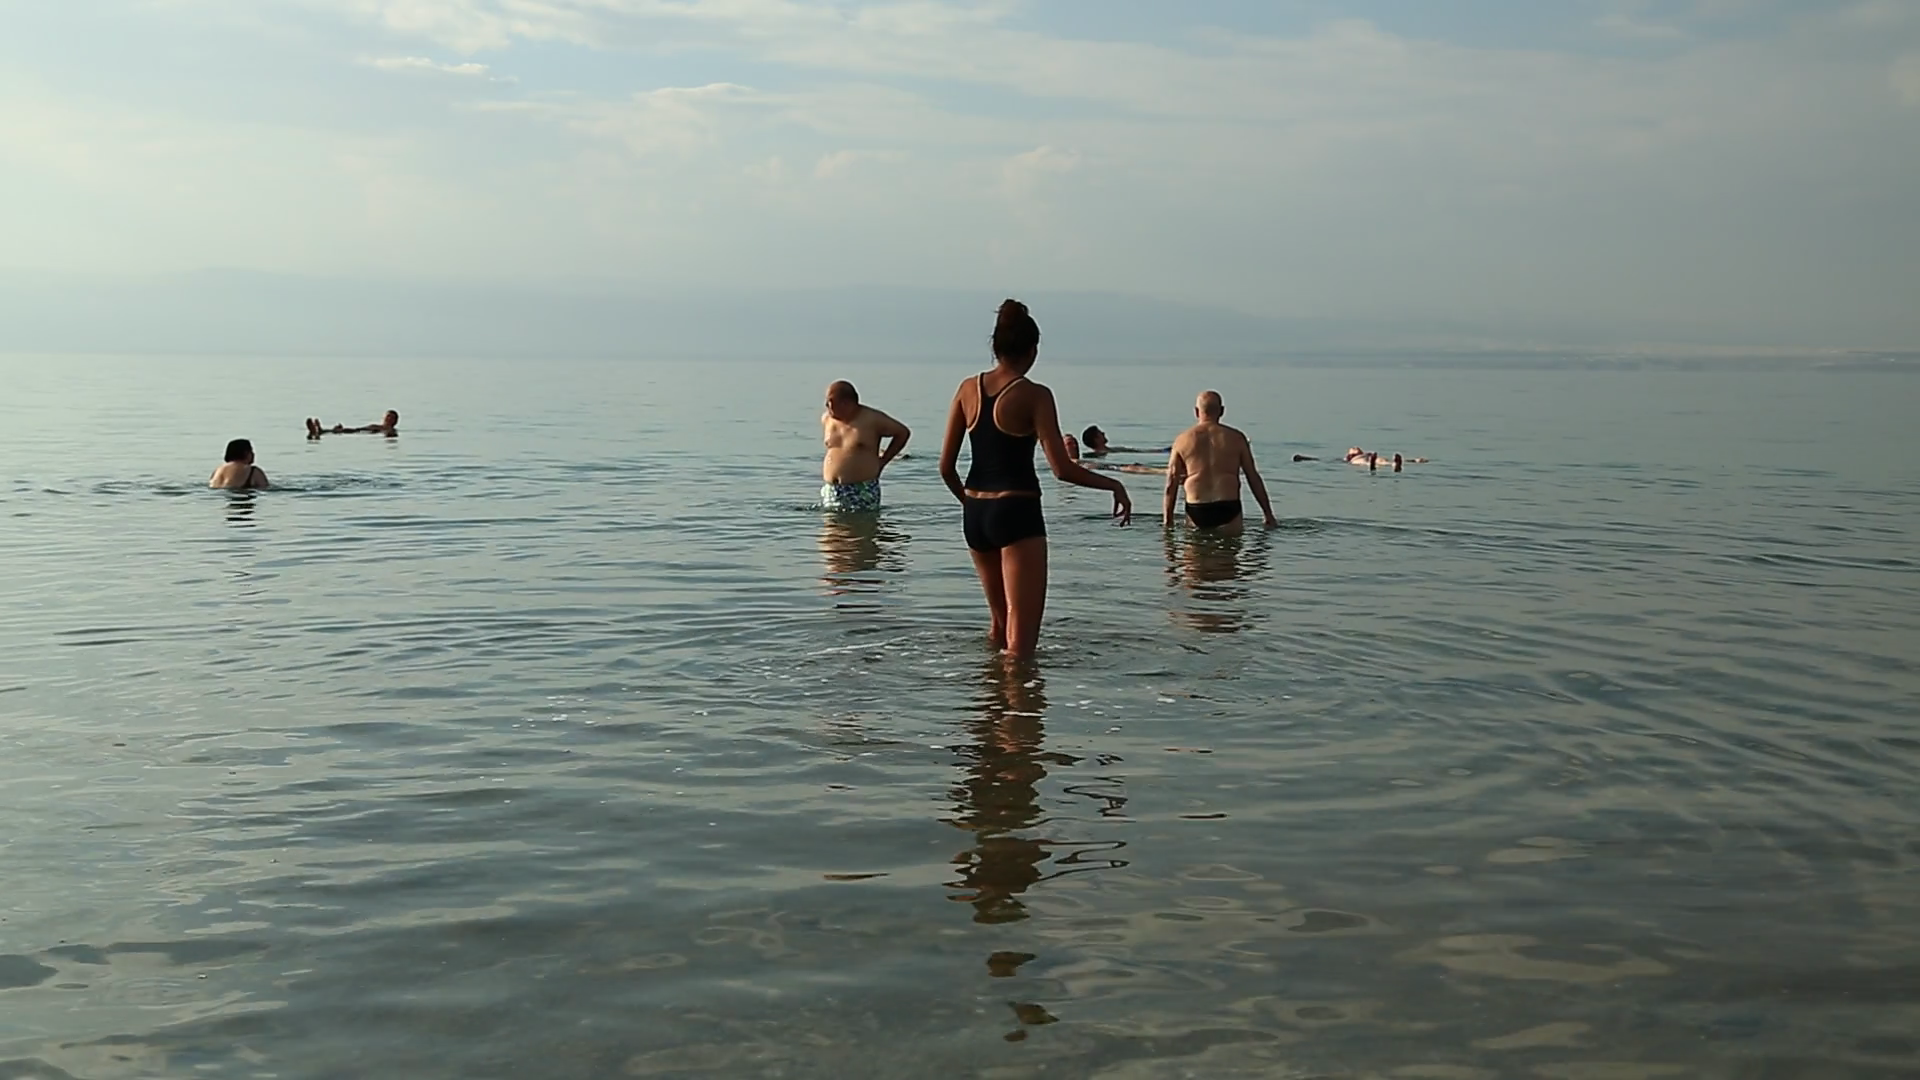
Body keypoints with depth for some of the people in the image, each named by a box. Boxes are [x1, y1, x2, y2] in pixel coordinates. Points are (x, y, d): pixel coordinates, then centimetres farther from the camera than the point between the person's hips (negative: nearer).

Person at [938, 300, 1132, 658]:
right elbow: (1062, 468, -15)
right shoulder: (1034, 395, -10)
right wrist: (1114, 485, -2)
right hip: (1017, 514, -6)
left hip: (975, 514, 6)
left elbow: (946, 467, 6)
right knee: (1021, 638, -3)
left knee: (1001, 621, 25)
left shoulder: (969, 389, 5)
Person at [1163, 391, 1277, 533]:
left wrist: (1167, 520, 12)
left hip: (1195, 511, 1)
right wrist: (1268, 514, 14)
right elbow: (1253, 478, 9)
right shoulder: (1236, 437, 7)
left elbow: (1171, 484, 7)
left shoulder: (1182, 441, 8)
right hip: (1228, 510, -1)